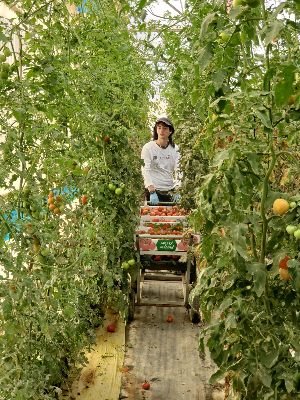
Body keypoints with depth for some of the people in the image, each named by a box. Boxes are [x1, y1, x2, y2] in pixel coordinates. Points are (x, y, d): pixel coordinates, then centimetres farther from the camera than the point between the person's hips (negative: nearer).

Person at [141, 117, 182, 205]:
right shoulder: (148, 147, -5)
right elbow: (145, 171, -11)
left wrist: (176, 191, -12)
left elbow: (178, 170, 1)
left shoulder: (175, 148, 5)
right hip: (153, 190, -3)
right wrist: (152, 192, -21)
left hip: (170, 191, 3)